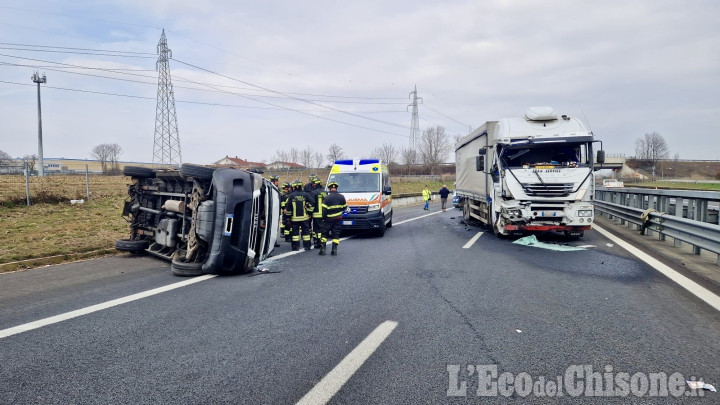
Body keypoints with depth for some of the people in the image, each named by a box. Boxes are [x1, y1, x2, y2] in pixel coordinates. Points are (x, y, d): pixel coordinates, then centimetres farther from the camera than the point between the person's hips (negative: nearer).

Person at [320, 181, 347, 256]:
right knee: (336, 234, 8)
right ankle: (334, 250, 3)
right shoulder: (341, 197, -1)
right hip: (338, 219, 3)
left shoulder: (327, 198, -13)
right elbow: (344, 207, 10)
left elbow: (324, 209, -13)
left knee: (324, 234, 9)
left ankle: (322, 249, 4)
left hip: (329, 219, -2)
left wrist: (323, 218, 0)